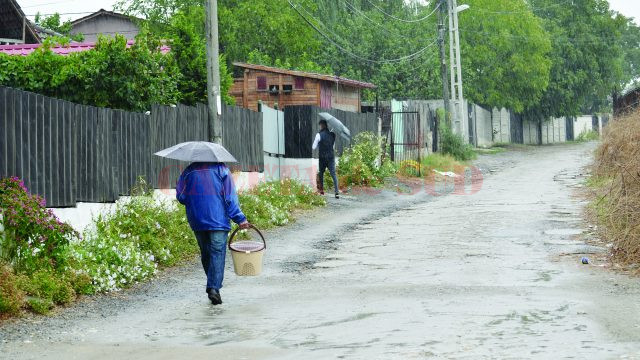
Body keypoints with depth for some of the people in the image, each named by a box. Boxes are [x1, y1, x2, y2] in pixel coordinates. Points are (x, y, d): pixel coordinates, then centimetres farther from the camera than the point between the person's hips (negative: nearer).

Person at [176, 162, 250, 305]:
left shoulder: (189, 170, 6)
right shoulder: (221, 169, -2)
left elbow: (180, 195, 6)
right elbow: (230, 197, -7)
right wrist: (240, 218, -3)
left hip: (196, 222, 3)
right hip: (218, 220, -3)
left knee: (205, 254, 14)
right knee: (217, 253, -4)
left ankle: (213, 287, 22)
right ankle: (214, 288, -17)